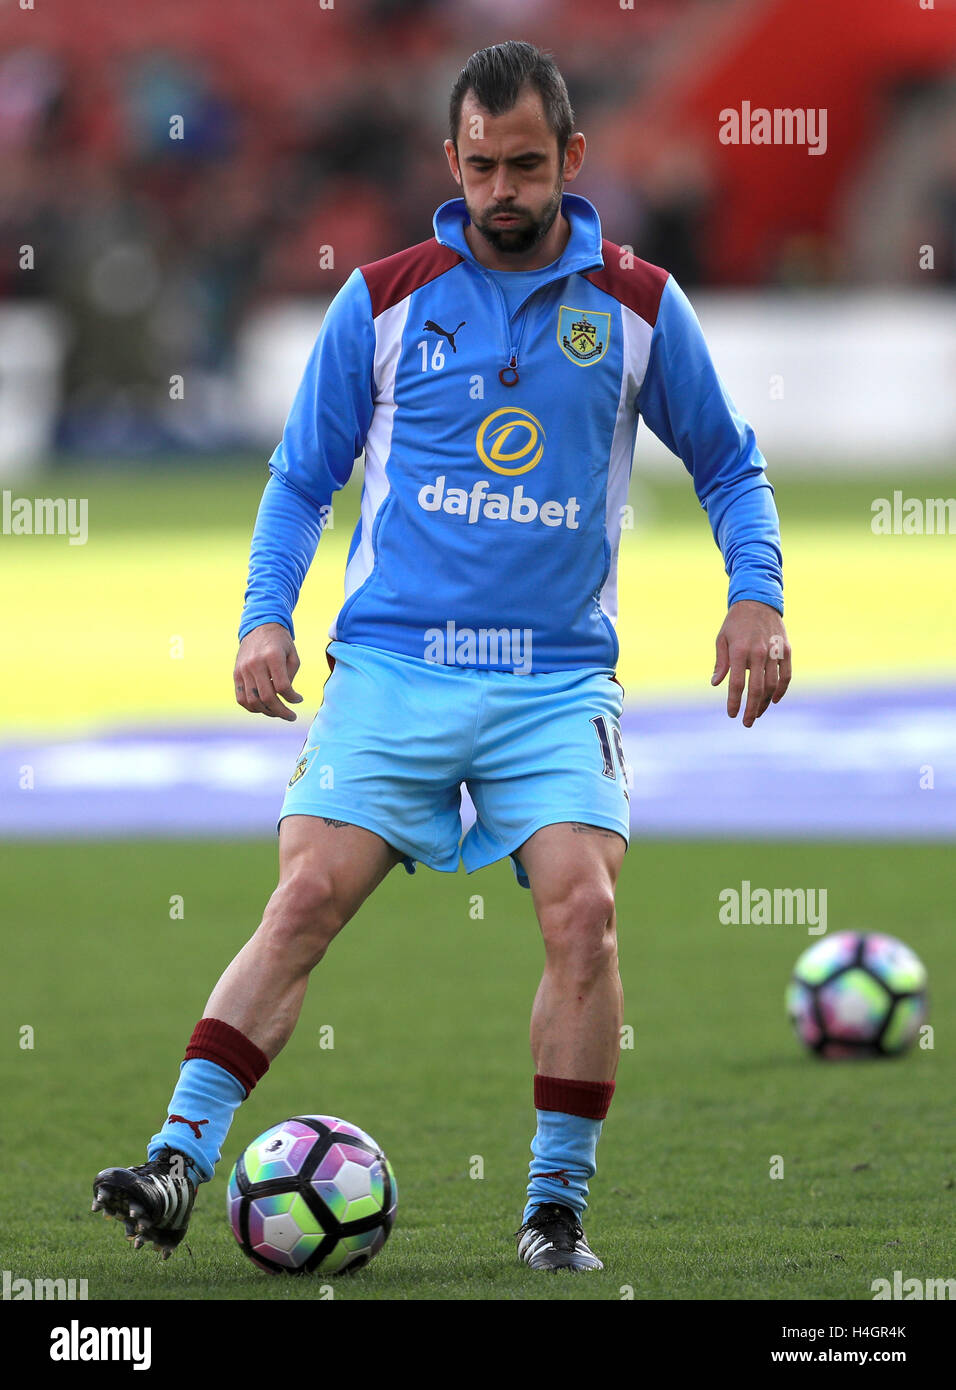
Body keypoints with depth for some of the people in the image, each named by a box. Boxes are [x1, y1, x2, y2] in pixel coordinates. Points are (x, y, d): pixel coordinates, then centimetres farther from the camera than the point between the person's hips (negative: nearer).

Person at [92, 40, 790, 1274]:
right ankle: (179, 1161, -15)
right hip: (391, 664, 0)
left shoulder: (638, 306, 6)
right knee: (306, 899, -14)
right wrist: (265, 613, 0)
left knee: (582, 909, -16)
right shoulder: (383, 300, 6)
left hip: (557, 676, 0)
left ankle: (555, 1209, -5)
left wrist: (756, 595, 2)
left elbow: (727, 464, 17)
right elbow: (301, 477, 13)